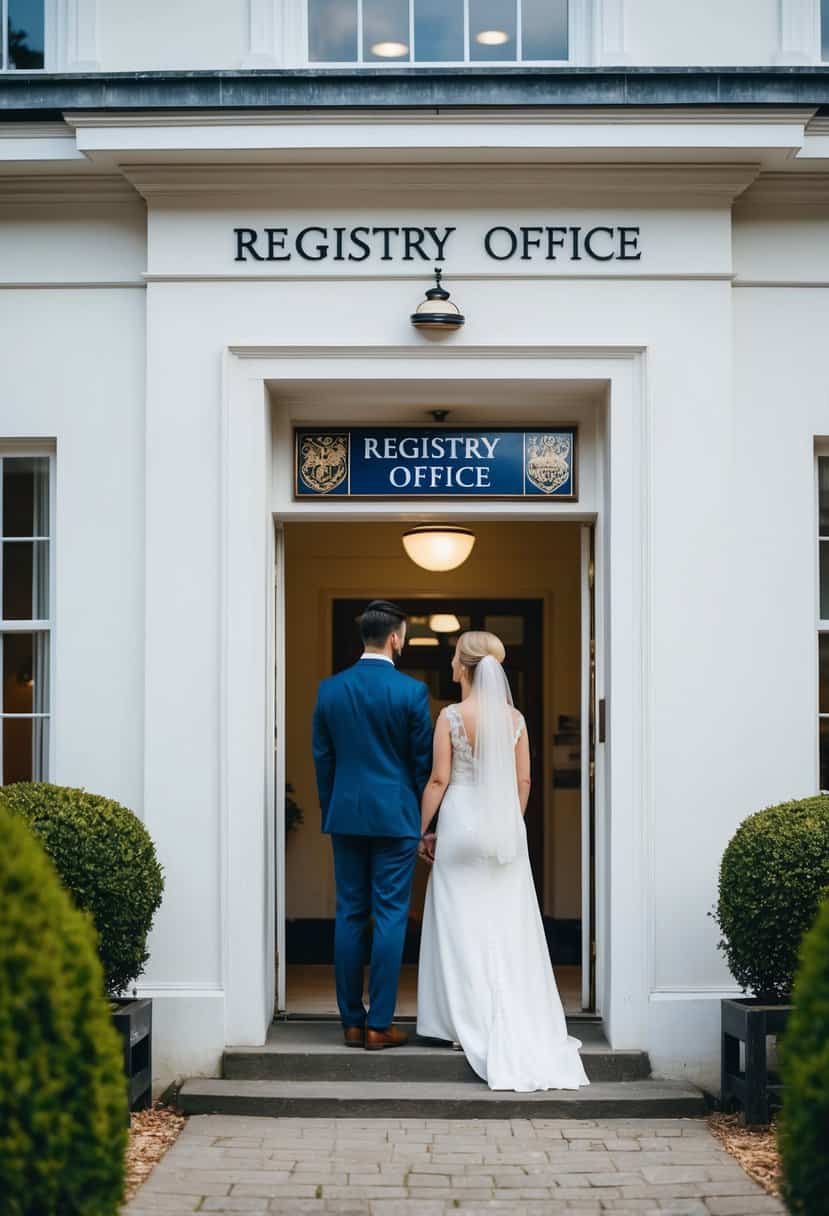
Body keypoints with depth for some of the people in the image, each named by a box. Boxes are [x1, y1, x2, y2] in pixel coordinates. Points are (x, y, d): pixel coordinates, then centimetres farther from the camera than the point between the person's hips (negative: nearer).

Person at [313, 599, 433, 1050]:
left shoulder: (330, 689, 2)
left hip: (346, 815, 4)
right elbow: (422, 761, -3)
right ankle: (379, 1025, 1)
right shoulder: (412, 691, -8)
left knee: (349, 915, 9)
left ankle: (351, 1021, 12)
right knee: (390, 917, 1)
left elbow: (322, 758, 8)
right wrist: (422, 818, 7)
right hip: (395, 816, -3)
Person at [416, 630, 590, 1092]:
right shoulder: (515, 718, 3)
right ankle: (519, 1023, 10)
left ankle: (470, 1021, 7)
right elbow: (523, 782, 6)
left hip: (462, 822, -4)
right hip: (506, 829, 4)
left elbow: (439, 780, -8)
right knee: (509, 928, 8)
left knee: (463, 927, 4)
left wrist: (422, 830, 0)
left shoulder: (451, 716, -9)